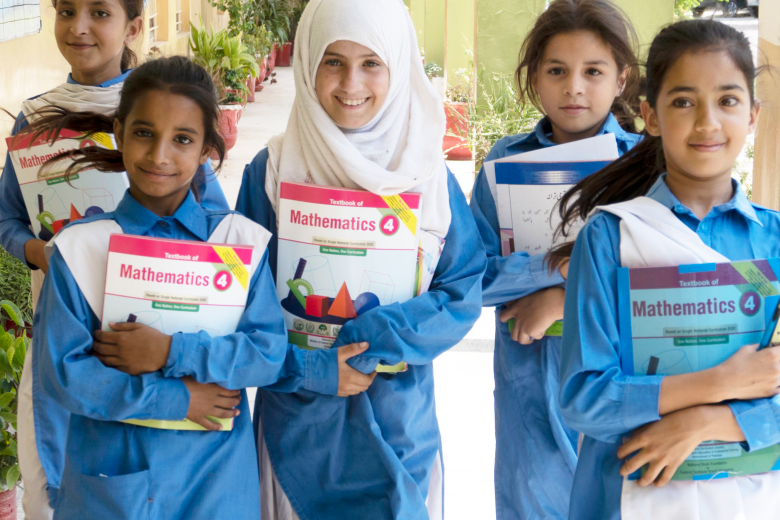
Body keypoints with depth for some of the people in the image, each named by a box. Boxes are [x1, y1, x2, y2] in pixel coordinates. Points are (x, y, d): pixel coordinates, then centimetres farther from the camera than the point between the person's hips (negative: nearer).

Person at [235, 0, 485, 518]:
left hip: (398, 419, 1)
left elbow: (463, 292, -6)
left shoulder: (430, 175, -4)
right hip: (299, 414, 0)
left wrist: (365, 340, -18)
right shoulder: (271, 171, -5)